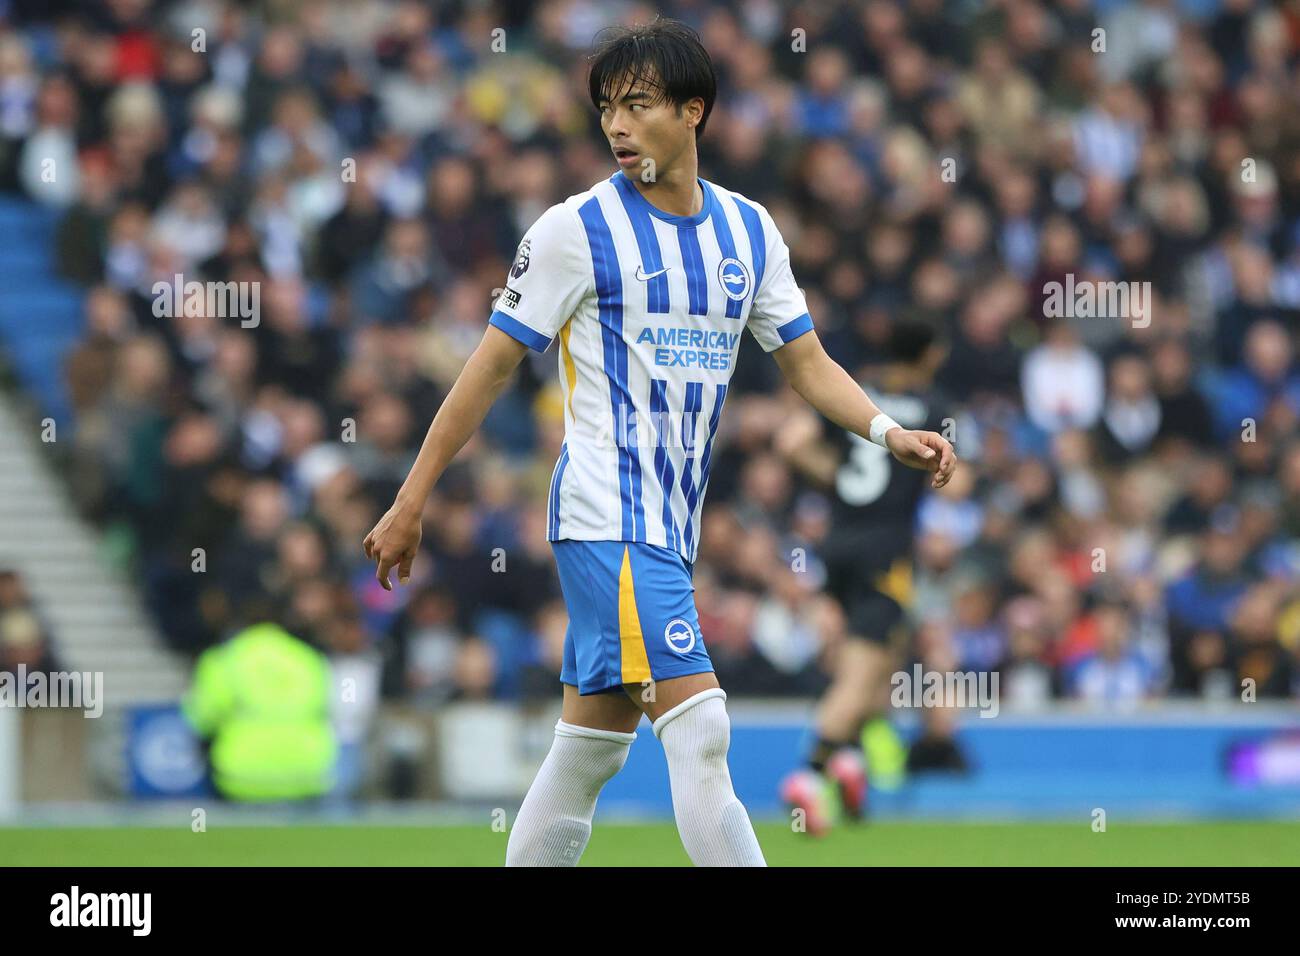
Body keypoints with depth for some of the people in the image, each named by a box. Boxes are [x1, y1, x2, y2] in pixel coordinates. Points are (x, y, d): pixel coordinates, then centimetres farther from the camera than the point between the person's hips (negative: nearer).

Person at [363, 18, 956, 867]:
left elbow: (808, 363, 14)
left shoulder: (749, 230, 10)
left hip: (672, 525, 6)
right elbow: (492, 369, -2)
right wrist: (410, 505, -1)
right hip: (607, 519, -6)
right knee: (700, 729, -17)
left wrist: (888, 432, -5)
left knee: (586, 755, 9)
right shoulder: (577, 230, -6)